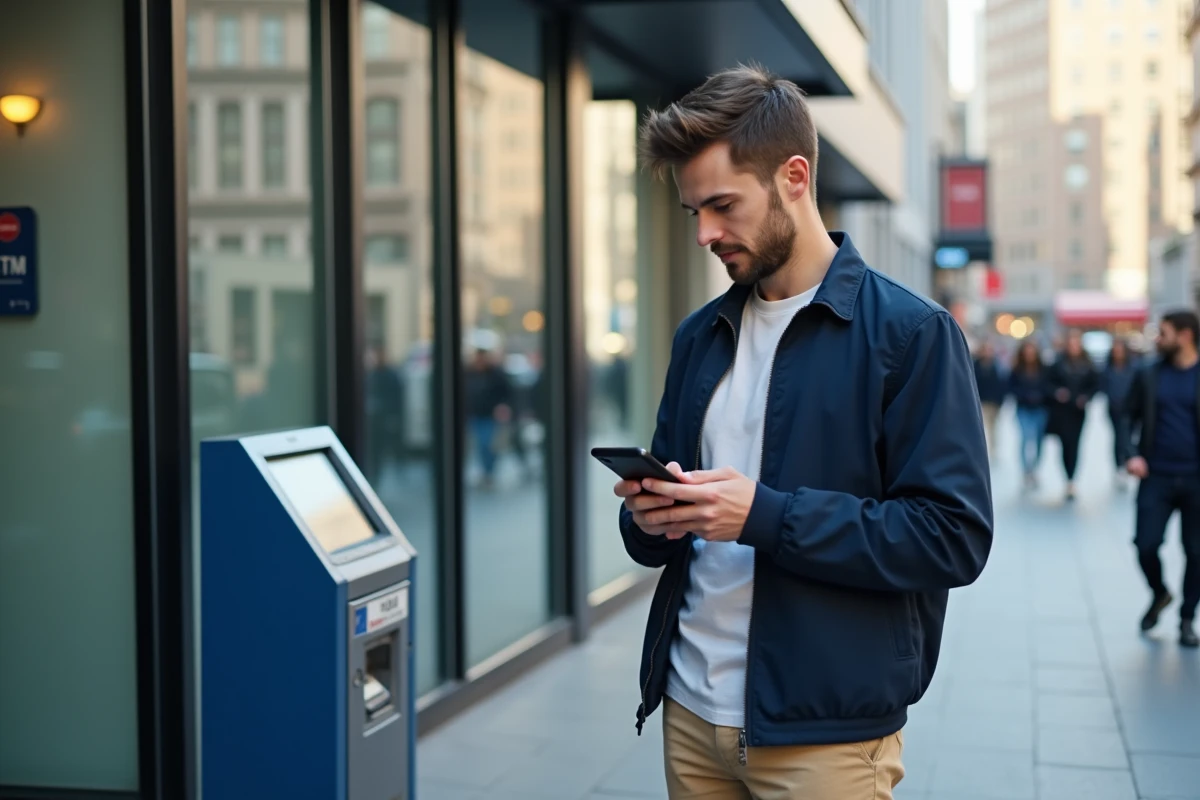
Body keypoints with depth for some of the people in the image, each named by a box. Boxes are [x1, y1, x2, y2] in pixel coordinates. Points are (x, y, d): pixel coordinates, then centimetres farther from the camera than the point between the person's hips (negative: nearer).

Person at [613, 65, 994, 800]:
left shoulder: (910, 333, -8)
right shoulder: (700, 337, 10)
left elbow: (955, 537, -15)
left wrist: (765, 515, -22)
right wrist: (649, 518, -8)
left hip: (827, 731, -5)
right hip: (691, 709, 5)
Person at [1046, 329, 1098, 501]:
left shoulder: (1087, 365, 3)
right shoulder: (1059, 364, -3)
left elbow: (1095, 384, 7)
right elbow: (1050, 383, 0)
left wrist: (1086, 397, -9)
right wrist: (1056, 392, -19)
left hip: (1078, 411, 2)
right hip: (1061, 410, -2)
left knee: (1073, 444, 0)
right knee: (1067, 443, -7)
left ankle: (1071, 481, 4)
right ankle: (1070, 481, 5)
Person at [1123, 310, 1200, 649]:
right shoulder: (1149, 376, 4)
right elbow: (1128, 418, 10)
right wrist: (1132, 454, -6)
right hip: (1156, 477, 1)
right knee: (1146, 545, -5)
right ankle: (1159, 595, 24)